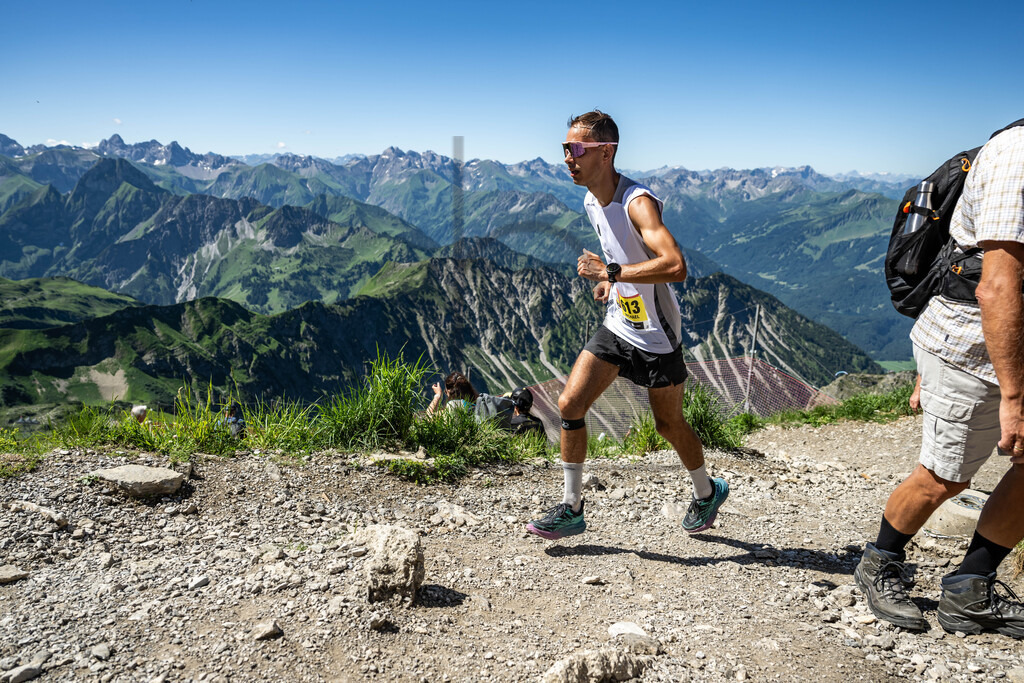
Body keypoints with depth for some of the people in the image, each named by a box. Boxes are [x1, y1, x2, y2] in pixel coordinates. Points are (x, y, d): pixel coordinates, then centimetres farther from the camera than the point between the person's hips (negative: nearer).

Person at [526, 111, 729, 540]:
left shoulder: (638, 202, -23)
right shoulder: (591, 203, 4)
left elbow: (675, 266, -37)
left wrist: (611, 272, -32)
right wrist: (611, 280, 6)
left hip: (655, 335, -7)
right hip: (617, 326, 7)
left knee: (669, 425, 8)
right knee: (570, 403, -4)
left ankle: (707, 493, 37)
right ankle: (571, 509, 9)